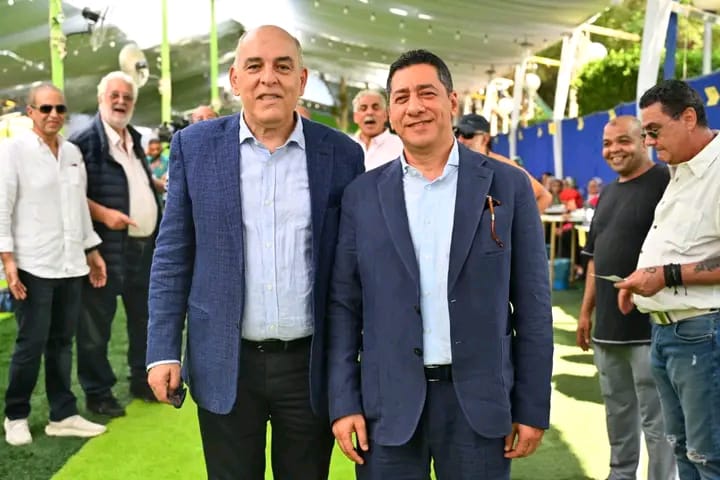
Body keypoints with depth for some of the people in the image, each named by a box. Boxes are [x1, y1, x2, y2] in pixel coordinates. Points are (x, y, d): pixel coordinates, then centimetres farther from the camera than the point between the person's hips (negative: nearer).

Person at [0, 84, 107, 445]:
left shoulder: (73, 153, 13)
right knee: (31, 343, 1)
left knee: (62, 342, 10)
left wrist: (92, 250, 16)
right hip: (33, 265, -5)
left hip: (71, 264, 5)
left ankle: (63, 415, 19)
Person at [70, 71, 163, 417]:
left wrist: (159, 186, 10)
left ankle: (143, 380, 29)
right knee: (96, 325, 3)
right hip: (107, 247, -8)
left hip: (144, 245, 8)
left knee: (145, 318, 15)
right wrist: (102, 213, -23)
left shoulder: (134, 140, 17)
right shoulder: (85, 141, -8)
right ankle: (97, 392, 14)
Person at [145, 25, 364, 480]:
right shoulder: (194, 146, -1)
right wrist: (163, 350, -3)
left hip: (311, 365, 0)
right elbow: (173, 256, 2)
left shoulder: (342, 154, -2)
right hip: (225, 363, 0)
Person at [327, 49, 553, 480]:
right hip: (388, 402, 1)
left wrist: (532, 407, -1)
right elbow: (344, 305, 3)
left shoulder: (508, 186, 0)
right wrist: (344, 401, -2)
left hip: (479, 399, 0)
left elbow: (532, 304, 0)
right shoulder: (362, 195, 2)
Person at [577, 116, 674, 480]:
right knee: (617, 409, 19)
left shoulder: (665, 183, -9)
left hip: (648, 323, -8)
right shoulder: (608, 193, 16)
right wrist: (586, 311, 16)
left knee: (654, 416, 1)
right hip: (607, 323, 8)